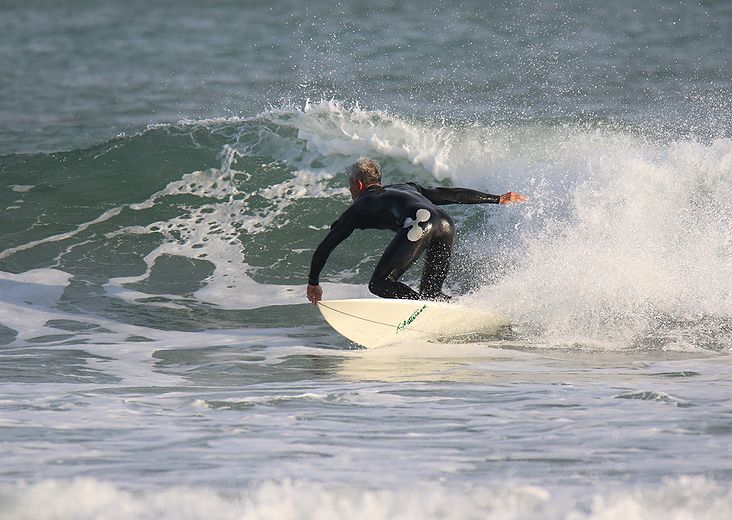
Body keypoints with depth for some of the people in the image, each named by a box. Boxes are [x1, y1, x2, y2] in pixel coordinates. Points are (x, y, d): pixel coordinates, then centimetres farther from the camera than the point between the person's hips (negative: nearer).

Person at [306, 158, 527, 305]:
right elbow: (451, 194, 36)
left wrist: (313, 282, 42)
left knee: (380, 284, -7)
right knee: (430, 293, 15)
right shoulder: (405, 188, 41)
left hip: (419, 224, -6)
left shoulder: (360, 206, 27)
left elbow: (325, 246, 29)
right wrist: (498, 199, 41)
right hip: (446, 223, 6)